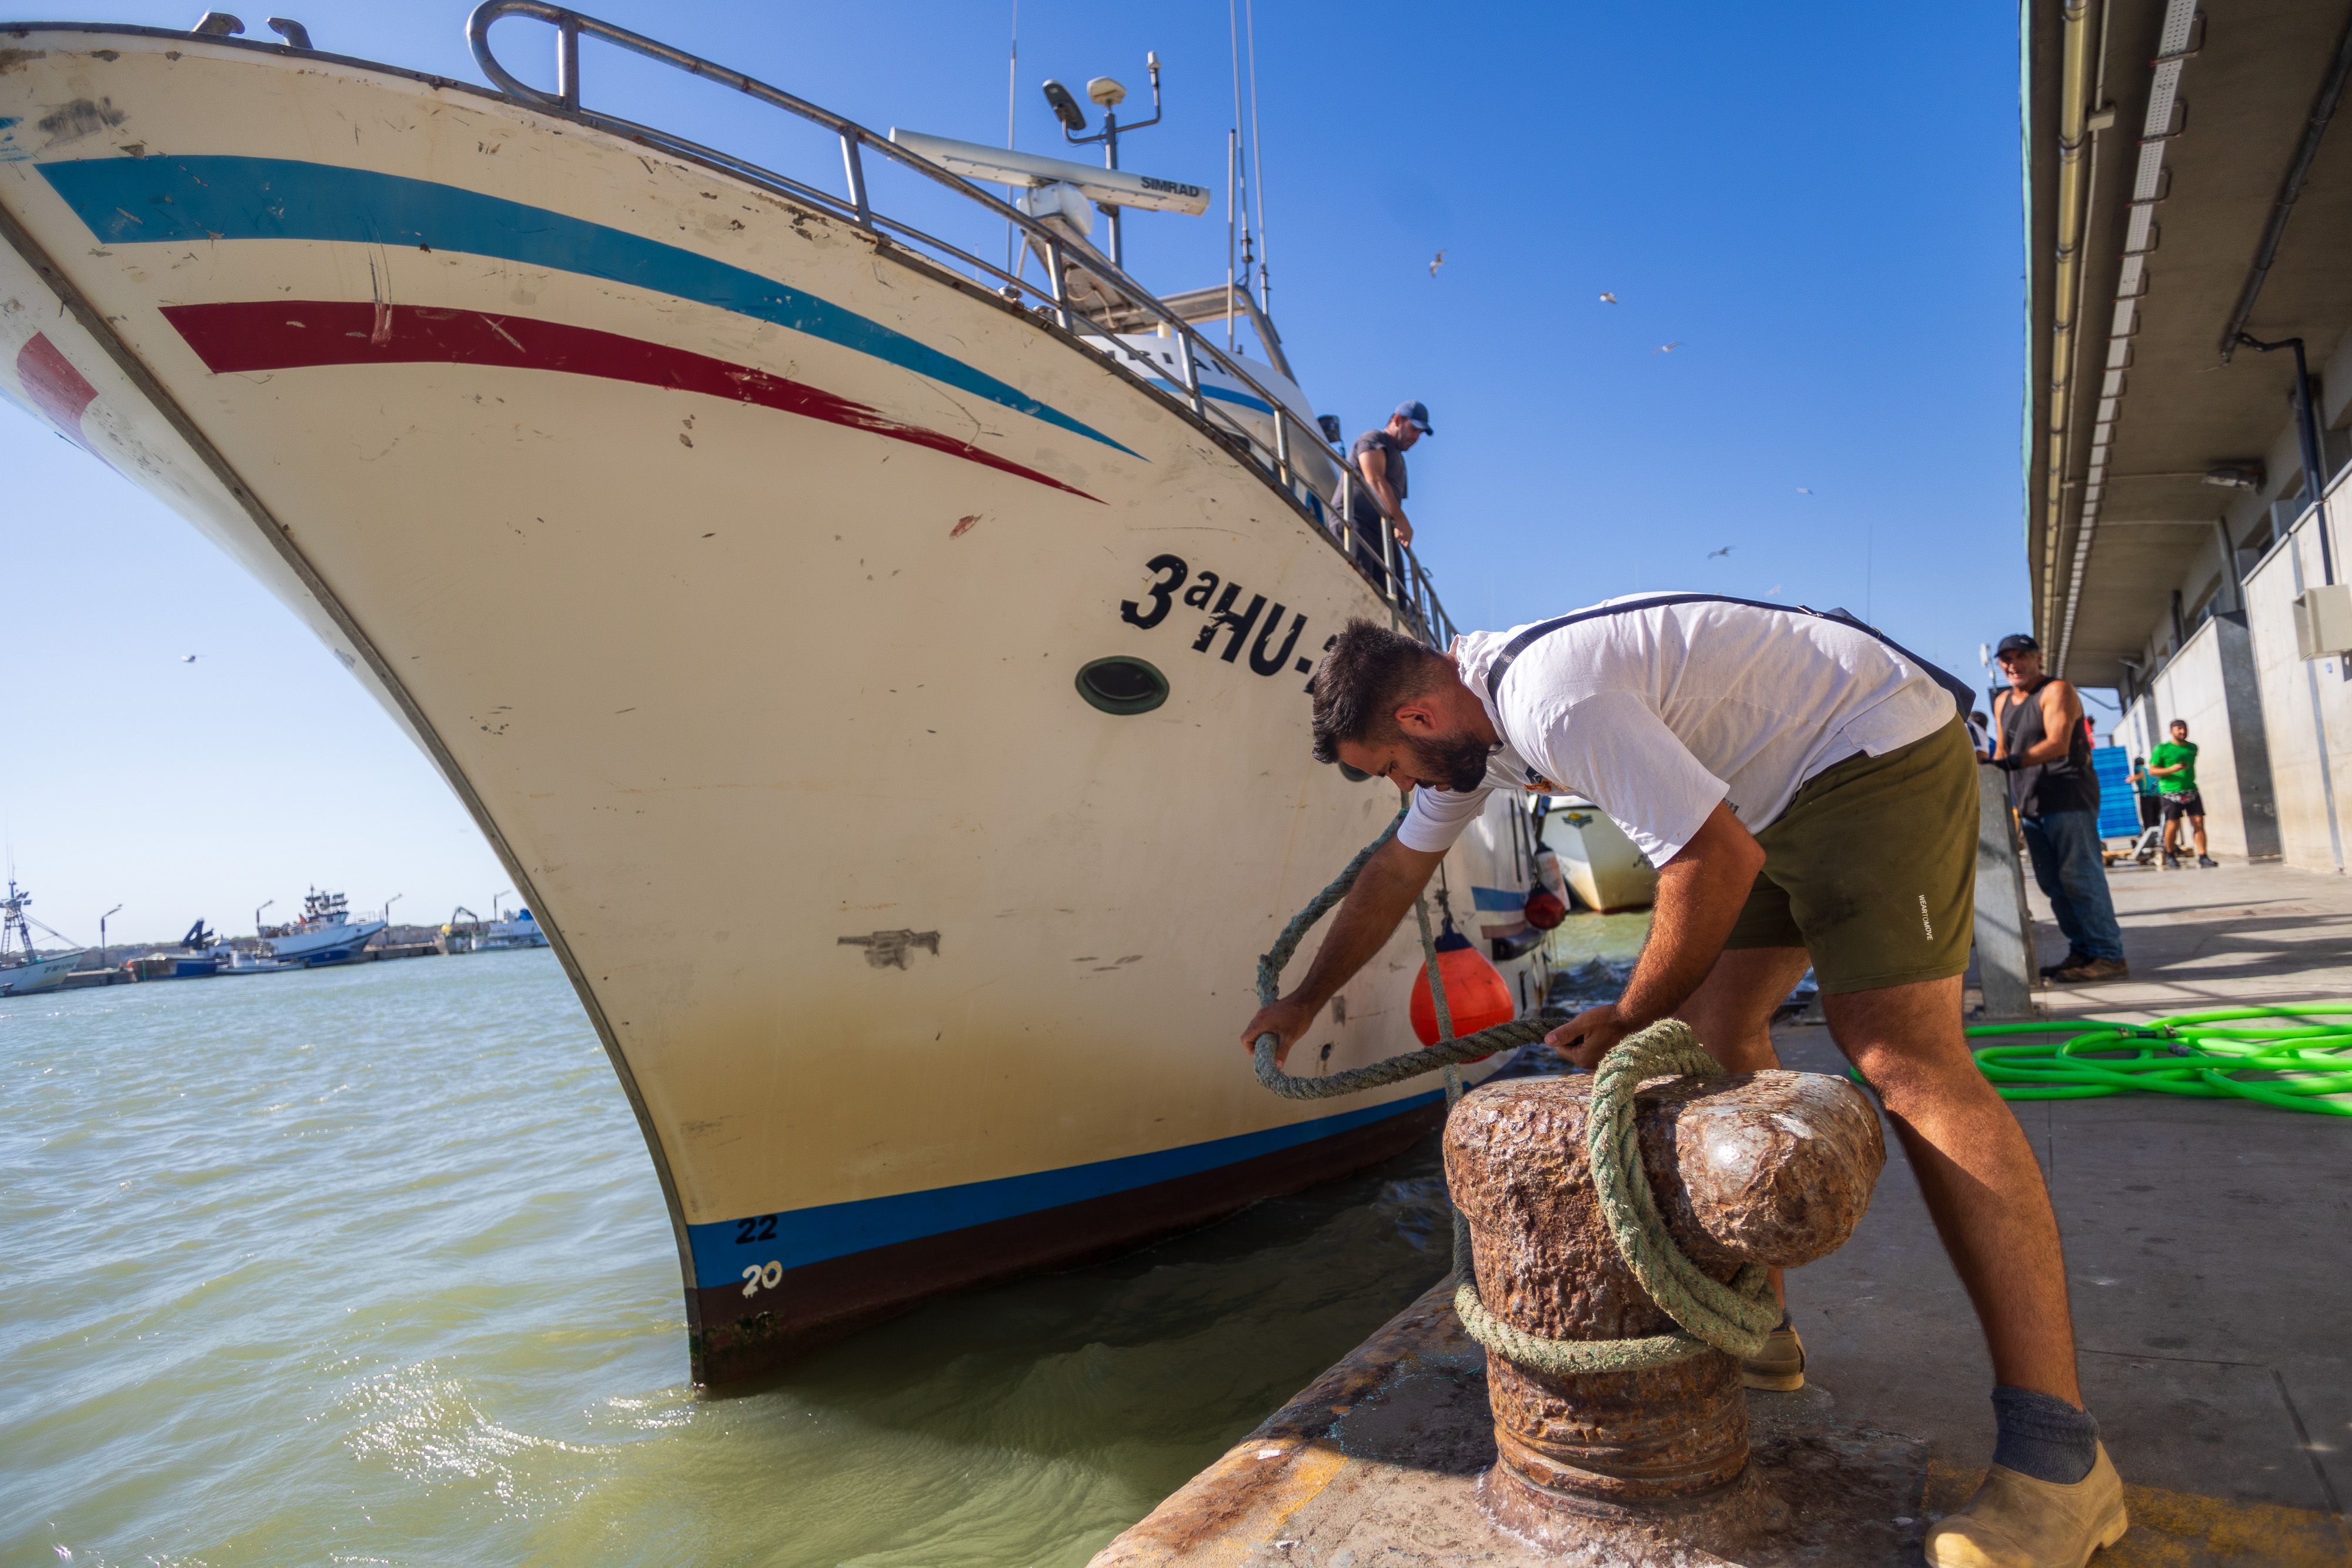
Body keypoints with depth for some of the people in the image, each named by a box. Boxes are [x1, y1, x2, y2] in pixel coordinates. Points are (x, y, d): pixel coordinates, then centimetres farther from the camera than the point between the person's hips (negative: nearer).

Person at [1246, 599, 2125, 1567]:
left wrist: (1631, 1021, -16)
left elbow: (1719, 859, -29)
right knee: (1719, 1022, 6)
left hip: (1879, 749, -10)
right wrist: (1306, 1000, 20)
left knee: (1902, 1056, -19)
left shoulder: (1550, 704, -30)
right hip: (1780, 787, 10)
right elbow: (1396, 872, 14)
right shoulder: (1465, 717, 2)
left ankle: (2058, 1454, -15)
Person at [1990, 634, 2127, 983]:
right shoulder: (2002, 702, 16)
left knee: (2080, 877, -10)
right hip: (2031, 804, 8)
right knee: (2053, 884, 8)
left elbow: (2057, 745, -20)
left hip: (2069, 799, -8)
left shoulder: (2057, 691, -7)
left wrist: (2011, 763, -33)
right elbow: (2002, 753, 21)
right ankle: (2081, 952, 14)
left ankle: (2109, 956, -7)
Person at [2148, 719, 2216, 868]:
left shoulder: (2193, 748, 14)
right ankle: (2169, 853, 17)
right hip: (2171, 793, -5)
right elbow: (2152, 771, -3)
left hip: (2191, 792, 5)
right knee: (2173, 824, -4)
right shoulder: (2162, 749, -2)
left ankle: (2202, 857, -4)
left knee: (2198, 823, -5)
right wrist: (2171, 769, -16)